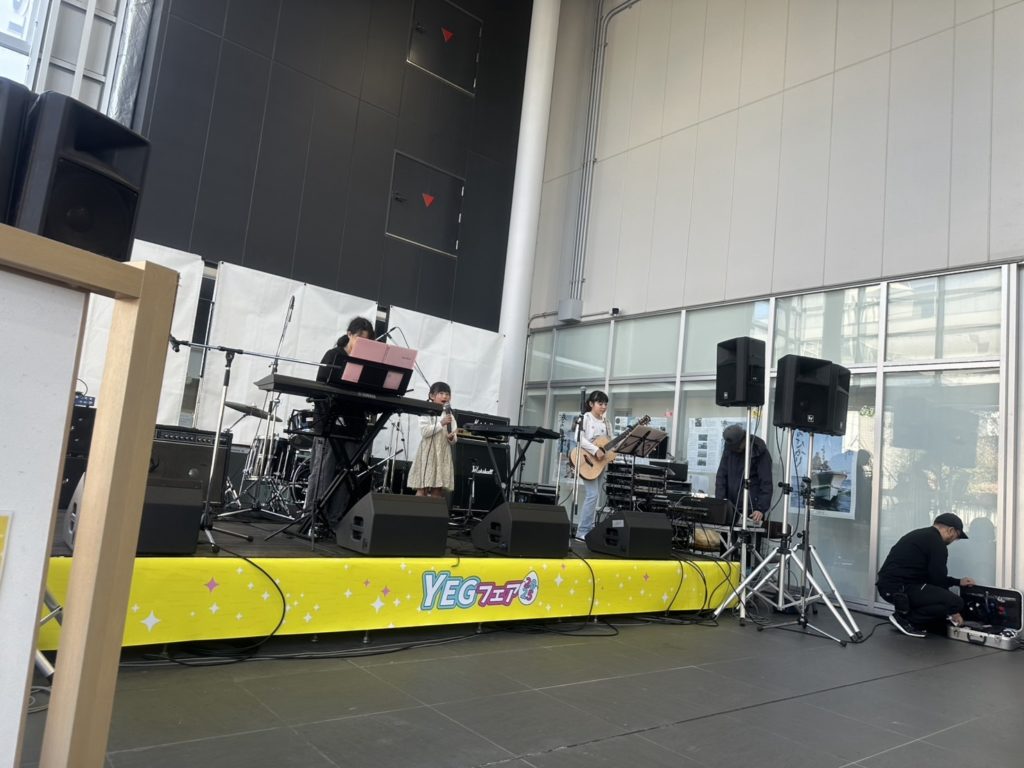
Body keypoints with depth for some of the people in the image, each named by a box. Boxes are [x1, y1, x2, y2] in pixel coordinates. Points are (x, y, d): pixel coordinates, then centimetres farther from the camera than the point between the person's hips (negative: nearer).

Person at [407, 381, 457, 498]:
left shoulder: (449, 415, 13)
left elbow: (454, 439, 13)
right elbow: (424, 432, -13)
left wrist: (452, 438, -10)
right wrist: (441, 424, -15)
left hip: (443, 455, 5)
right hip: (428, 453, -4)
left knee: (438, 490, 4)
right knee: (423, 488, -6)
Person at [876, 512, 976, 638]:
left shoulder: (921, 535, 23)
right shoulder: (937, 543, -8)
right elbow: (937, 579, -5)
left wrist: (958, 582, 35)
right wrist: (952, 610, 7)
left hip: (888, 585, 11)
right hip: (900, 588, -11)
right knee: (955, 602, -13)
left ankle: (905, 611, 10)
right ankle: (905, 618, -4)